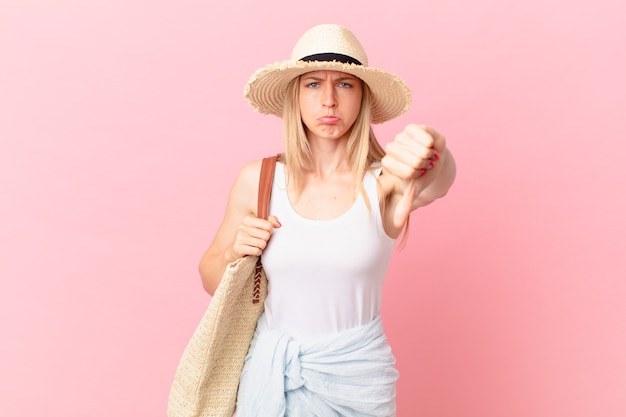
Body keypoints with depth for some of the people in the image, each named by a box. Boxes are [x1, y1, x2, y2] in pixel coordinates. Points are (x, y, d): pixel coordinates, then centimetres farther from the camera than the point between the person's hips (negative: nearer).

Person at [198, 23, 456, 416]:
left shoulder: (385, 180, -12)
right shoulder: (256, 181, -6)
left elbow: (436, 182, -36)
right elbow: (211, 279, 5)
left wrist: (431, 152, -57)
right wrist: (234, 252, -16)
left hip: (356, 375, -1)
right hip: (270, 369, 1)